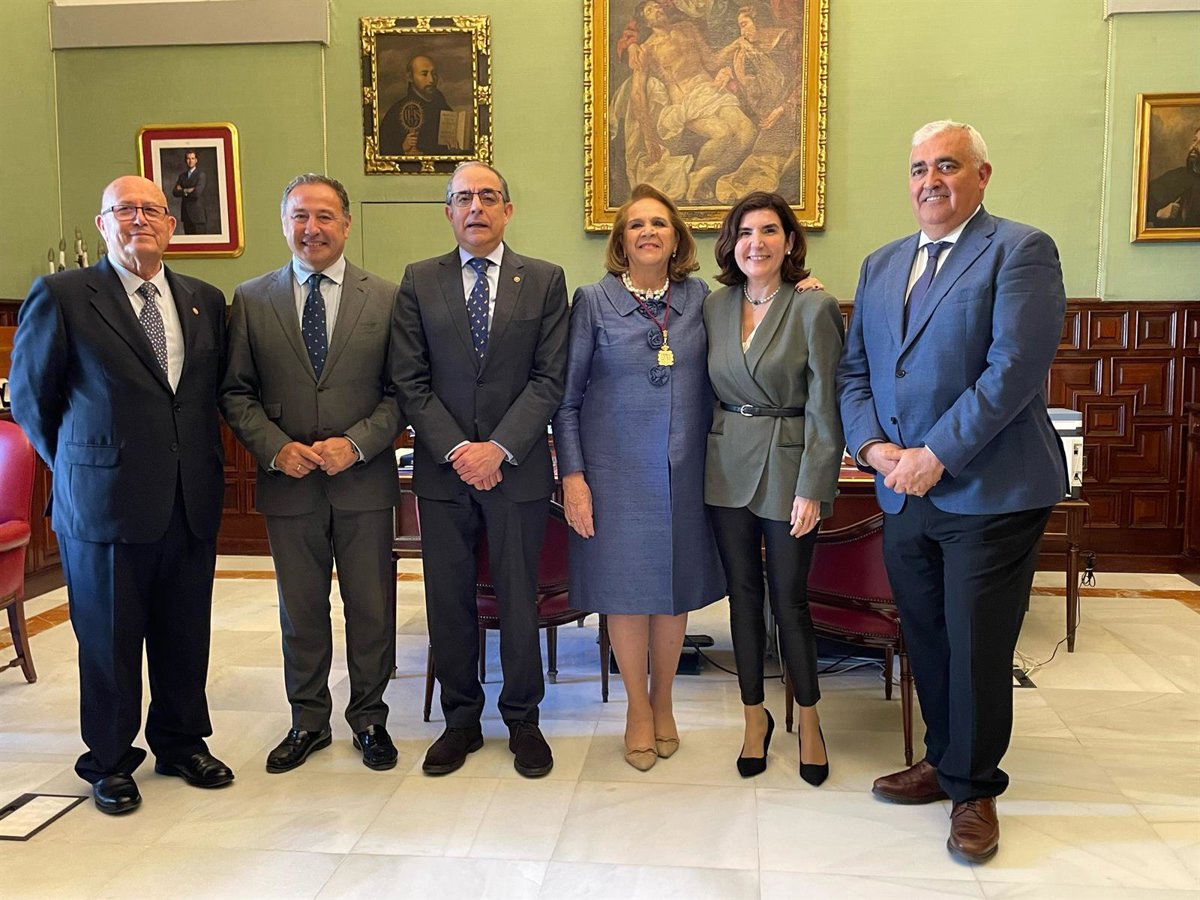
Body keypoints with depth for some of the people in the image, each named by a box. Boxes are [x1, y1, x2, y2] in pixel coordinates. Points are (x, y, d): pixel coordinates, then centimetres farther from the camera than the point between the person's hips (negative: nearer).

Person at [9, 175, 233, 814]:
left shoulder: (205, 301, 8)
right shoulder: (60, 296, -5)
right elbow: (30, 396, 2)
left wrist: (200, 463, 9)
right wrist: (78, 468, 6)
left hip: (192, 500, 4)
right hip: (105, 501, -4)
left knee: (185, 634, 14)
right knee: (109, 638, 10)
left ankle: (181, 743, 34)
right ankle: (109, 762, 28)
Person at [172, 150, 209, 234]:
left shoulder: (201, 175, -4)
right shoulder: (182, 175, 15)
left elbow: (197, 192, -16)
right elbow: (174, 192, 6)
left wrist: (182, 191, -2)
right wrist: (186, 191, -10)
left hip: (198, 214, -6)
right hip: (186, 214, 6)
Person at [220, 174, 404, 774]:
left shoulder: (386, 298, 1)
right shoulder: (251, 300, 4)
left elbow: (401, 391, -1)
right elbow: (235, 392, 4)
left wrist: (357, 443, -14)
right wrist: (276, 449, -11)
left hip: (364, 482, -1)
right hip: (288, 482, 1)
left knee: (371, 610, 8)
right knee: (300, 612, 12)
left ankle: (369, 720, 27)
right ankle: (308, 722, 30)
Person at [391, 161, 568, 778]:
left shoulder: (545, 281, 3)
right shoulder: (419, 282, 6)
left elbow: (549, 378, -3)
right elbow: (410, 380, 0)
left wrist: (499, 448, -13)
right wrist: (456, 450, -11)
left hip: (518, 469, -1)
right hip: (442, 470, 1)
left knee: (519, 600, 7)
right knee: (449, 601, 9)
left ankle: (523, 720, 24)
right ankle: (461, 720, 26)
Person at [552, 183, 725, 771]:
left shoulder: (698, 298, 5)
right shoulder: (593, 302, -1)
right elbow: (566, 398, 0)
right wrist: (572, 474, -8)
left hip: (684, 470, 2)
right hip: (618, 472, -2)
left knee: (676, 588, 11)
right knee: (626, 589, 4)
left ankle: (663, 702, 30)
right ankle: (637, 708, 24)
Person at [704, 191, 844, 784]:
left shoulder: (814, 308, -8)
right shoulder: (714, 306, 5)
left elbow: (825, 407, -9)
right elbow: (704, 392, 10)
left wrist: (812, 489, -13)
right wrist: (697, 464, 5)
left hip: (788, 467, -4)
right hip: (726, 468, 4)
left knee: (789, 599, 3)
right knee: (743, 595, 11)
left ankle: (809, 719, 24)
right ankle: (754, 717, 27)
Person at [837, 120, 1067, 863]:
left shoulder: (1022, 250, -6)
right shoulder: (881, 265, 14)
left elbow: (1013, 369, -17)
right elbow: (853, 371, 12)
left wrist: (935, 455, -18)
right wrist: (872, 445, -5)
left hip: (990, 492, -6)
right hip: (905, 495, 6)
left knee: (977, 649, 3)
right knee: (927, 642, 16)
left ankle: (974, 789, 23)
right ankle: (944, 761, 35)